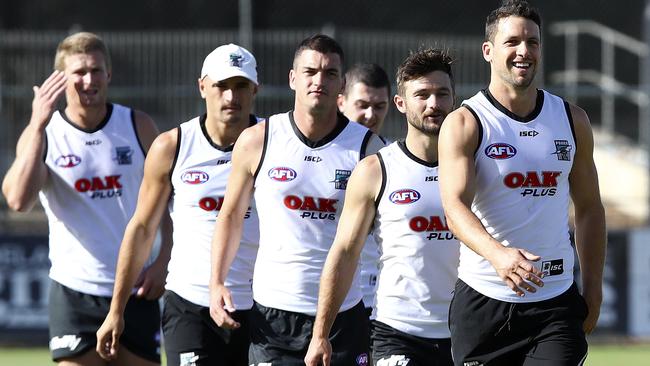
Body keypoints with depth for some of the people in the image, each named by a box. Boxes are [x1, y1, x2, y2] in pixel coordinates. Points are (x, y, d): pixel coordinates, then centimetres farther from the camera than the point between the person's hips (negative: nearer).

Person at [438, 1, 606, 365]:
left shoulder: (572, 120, 10)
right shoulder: (464, 124, -5)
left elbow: (589, 208, 18)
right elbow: (455, 205, -19)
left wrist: (593, 287, 11)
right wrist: (497, 254, -38)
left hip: (557, 301, 2)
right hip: (483, 303, -2)